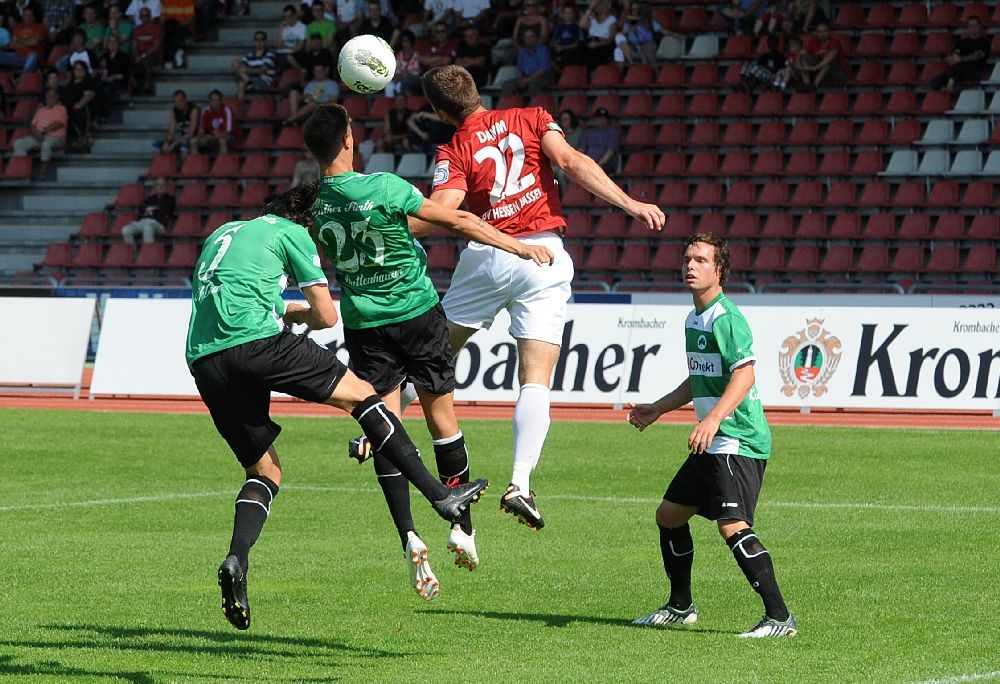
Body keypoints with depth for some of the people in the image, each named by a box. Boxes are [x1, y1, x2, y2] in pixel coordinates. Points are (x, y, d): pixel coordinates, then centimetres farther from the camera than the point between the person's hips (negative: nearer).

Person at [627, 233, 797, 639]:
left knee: (732, 525, -22)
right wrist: (657, 409, 33)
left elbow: (744, 375, -26)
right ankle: (680, 608, 32)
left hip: (739, 441, -10)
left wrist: (713, 418, -37)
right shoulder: (694, 321, 16)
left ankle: (779, 617, -22)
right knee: (669, 515, 17)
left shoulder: (726, 318, -14)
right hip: (712, 445, 10)